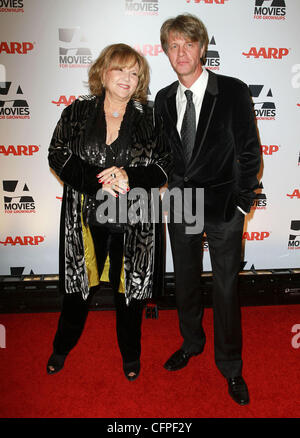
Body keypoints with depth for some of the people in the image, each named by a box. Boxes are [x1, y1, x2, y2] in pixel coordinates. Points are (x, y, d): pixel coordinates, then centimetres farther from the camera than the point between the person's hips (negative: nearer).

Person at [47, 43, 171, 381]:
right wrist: (97, 179, -18)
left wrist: (130, 177, -20)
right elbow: (57, 155, -3)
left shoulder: (149, 117, 1)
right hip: (86, 218, 1)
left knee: (130, 288, 12)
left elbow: (164, 167, -1)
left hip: (133, 223, 0)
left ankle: (130, 353, 38)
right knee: (79, 284, 16)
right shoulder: (77, 112, 3)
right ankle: (63, 346, 43)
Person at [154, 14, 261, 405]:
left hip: (222, 210, -4)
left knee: (226, 289, 7)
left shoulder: (233, 92, -8)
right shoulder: (164, 99, 5)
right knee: (185, 282, 17)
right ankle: (191, 343, 43)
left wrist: (241, 204, -9)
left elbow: (250, 153, -6)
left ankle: (230, 366, 29)